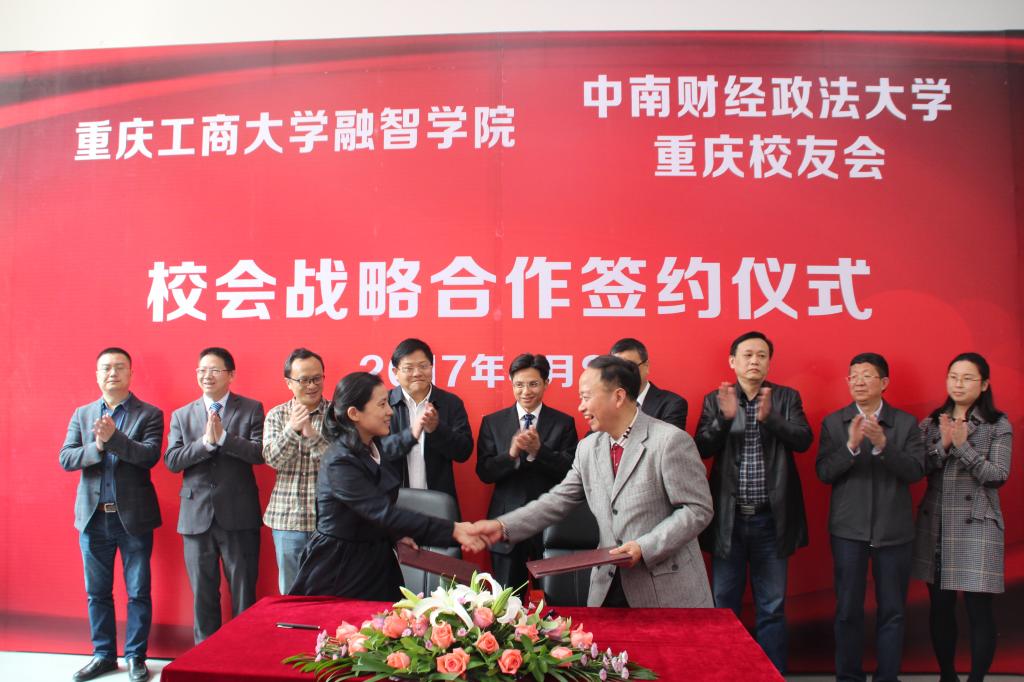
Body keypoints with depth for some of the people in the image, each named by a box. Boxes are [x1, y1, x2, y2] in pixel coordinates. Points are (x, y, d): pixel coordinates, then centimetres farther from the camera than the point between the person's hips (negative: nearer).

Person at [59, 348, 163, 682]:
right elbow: (65, 459, -1)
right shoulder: (82, 414, 9)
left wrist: (113, 437, -26)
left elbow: (150, 455, -15)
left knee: (138, 592, 5)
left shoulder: (149, 414, -1)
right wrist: (97, 445, -18)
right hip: (93, 517, 3)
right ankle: (103, 655, 26)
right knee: (97, 592, 12)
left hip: (134, 517, -3)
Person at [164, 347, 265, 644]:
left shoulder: (251, 409, 1)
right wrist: (206, 442, -16)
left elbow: (260, 453, -11)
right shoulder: (181, 415, 9)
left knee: (244, 593, 5)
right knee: (203, 594, 13)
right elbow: (171, 461, -2)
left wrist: (223, 437, -20)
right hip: (197, 516, 3)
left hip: (238, 516, -2)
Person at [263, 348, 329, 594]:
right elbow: (272, 459, -6)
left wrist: (311, 433, -21)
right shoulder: (276, 415, 5)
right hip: (287, 517, 2)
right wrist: (292, 429, -20)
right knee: (290, 590, 12)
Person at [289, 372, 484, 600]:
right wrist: (452, 530, -33)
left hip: (376, 562, 8)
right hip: (339, 571, -7)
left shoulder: (371, 446, 5)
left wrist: (397, 534, -1)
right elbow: (384, 512, -29)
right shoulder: (339, 463, -22)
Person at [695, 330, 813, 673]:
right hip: (729, 517, 0)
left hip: (770, 518, 0)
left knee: (772, 607, 9)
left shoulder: (787, 397, 5)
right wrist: (724, 416, -22)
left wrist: (769, 417, -25)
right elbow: (701, 448, -6)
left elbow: (804, 439, -9)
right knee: (724, 605, 8)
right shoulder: (715, 399, 3)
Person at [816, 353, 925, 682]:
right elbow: (823, 472, -6)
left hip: (893, 530, 0)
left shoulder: (906, 423, 3)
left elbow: (916, 471, -7)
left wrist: (882, 444, -22)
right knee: (848, 610, 7)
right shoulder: (833, 423, 2)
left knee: (891, 611, 8)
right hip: (849, 530, 0)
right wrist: (851, 445, -21)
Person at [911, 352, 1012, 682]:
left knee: (978, 609, -3)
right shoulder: (930, 423, 8)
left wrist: (962, 445, -18)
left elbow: (998, 475, -9)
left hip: (976, 524, -3)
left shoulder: (999, 425, 0)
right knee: (940, 606, 10)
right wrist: (943, 445, -14)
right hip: (935, 524, 3)